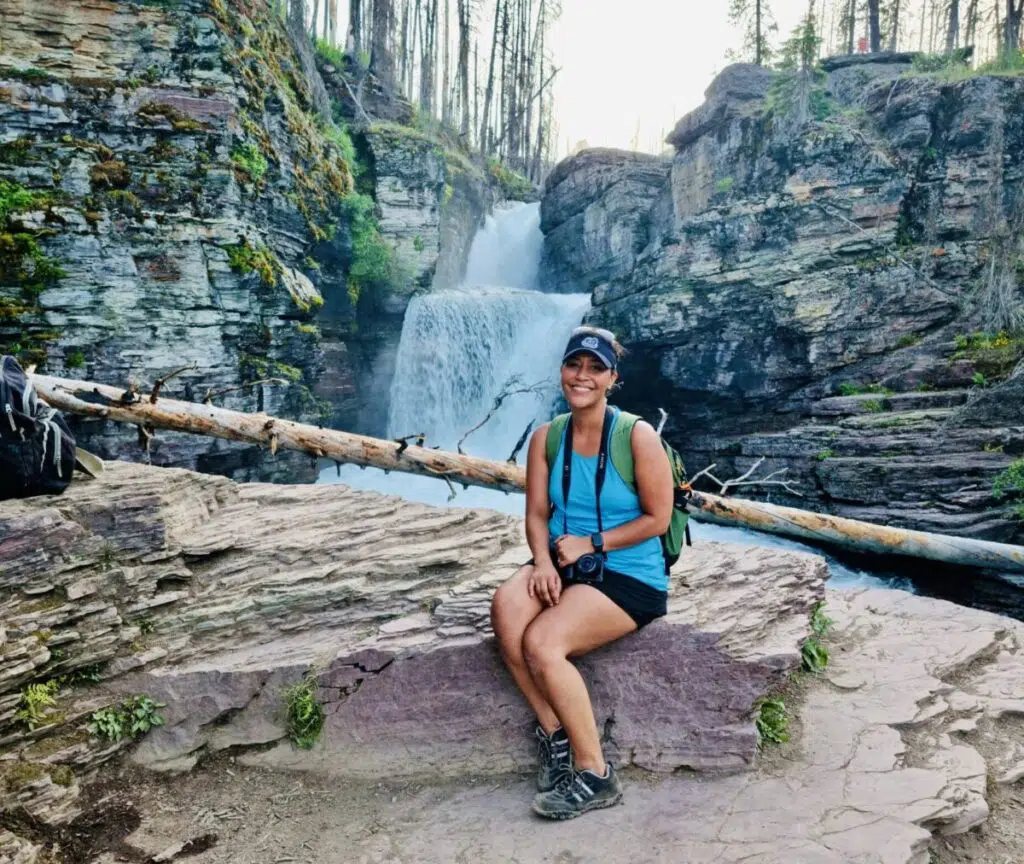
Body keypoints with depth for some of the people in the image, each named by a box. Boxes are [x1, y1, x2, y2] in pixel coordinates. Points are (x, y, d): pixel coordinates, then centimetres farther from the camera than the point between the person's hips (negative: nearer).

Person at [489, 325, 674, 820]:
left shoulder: (638, 436, -10)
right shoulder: (546, 437, 4)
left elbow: (658, 519, -9)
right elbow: (536, 514, 3)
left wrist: (591, 544, -14)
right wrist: (543, 562, -16)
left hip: (629, 575, -5)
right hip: (563, 564, 5)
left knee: (542, 642, -26)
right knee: (505, 607, -27)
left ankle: (595, 774, -5)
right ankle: (554, 733, -6)